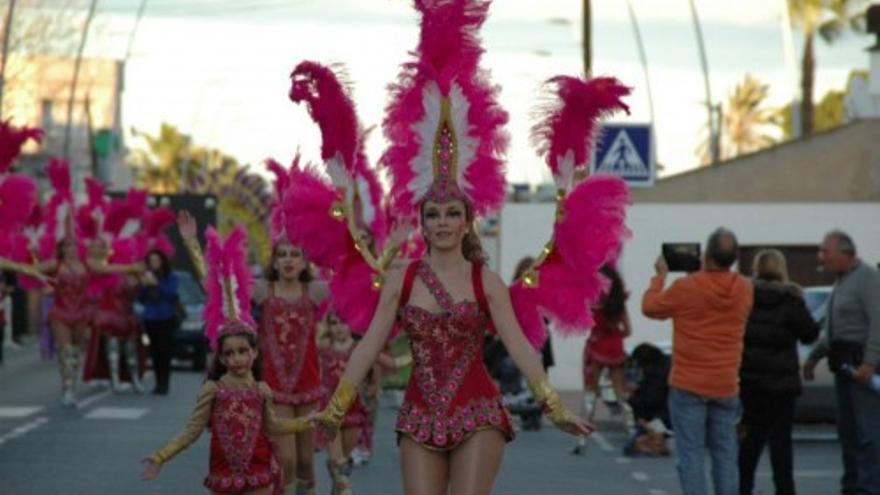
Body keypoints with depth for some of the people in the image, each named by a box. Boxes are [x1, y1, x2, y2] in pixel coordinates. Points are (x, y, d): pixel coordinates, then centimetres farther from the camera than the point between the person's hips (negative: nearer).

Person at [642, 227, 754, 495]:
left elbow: (650, 307, 2)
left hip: (689, 385, -4)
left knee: (690, 455, -2)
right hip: (726, 386, 4)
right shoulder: (744, 289, -2)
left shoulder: (685, 287, -14)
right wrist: (707, 272, 20)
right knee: (725, 455, 10)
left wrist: (660, 276, 16)